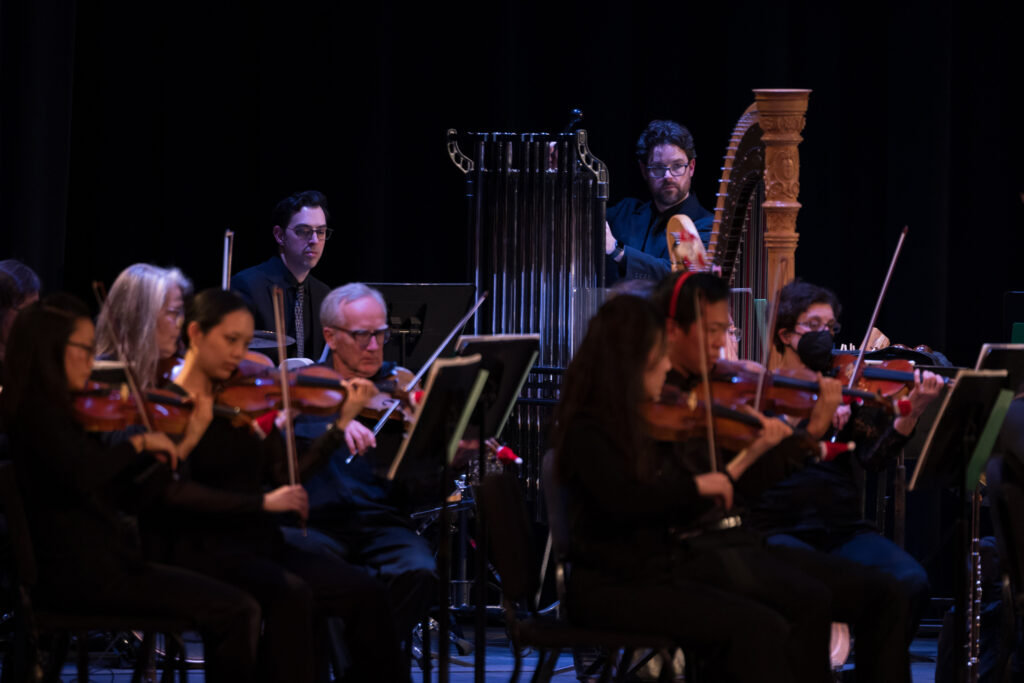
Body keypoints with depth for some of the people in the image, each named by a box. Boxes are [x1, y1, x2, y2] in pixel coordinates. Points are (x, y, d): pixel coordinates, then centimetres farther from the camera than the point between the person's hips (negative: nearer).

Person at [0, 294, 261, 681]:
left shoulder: (59, 412, 17)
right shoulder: (37, 413, -12)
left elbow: (128, 494, 16)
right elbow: (80, 475, -32)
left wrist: (182, 446, 9)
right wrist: (138, 443, -18)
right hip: (79, 575, -10)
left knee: (238, 609, 3)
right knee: (236, 612, -15)